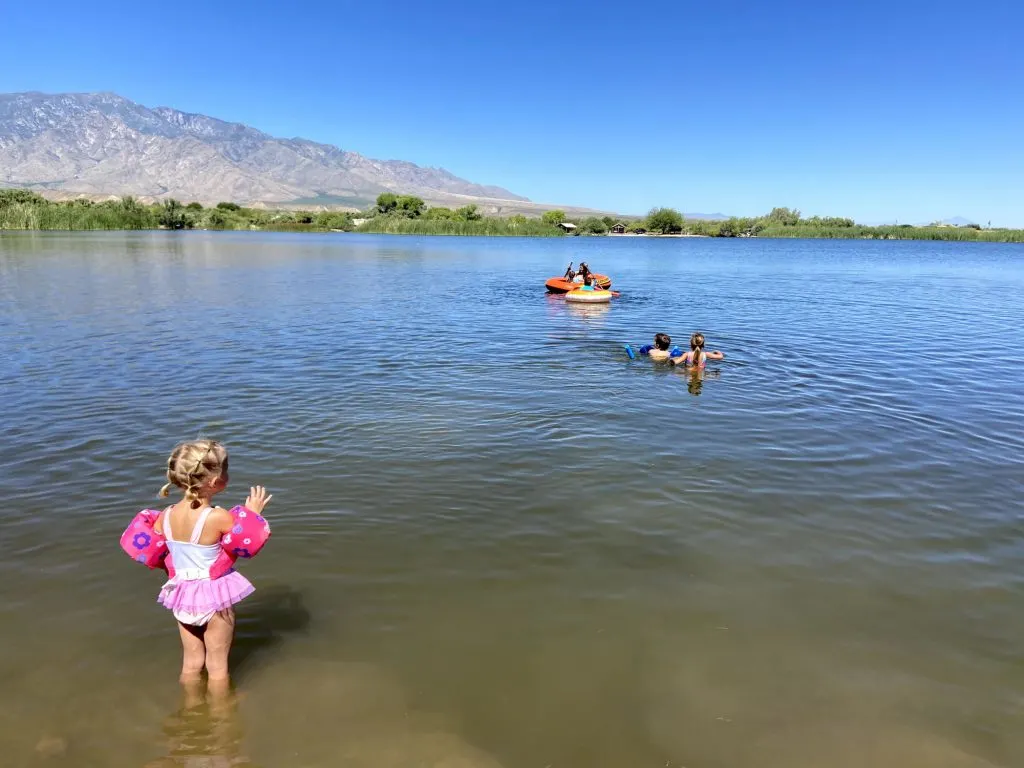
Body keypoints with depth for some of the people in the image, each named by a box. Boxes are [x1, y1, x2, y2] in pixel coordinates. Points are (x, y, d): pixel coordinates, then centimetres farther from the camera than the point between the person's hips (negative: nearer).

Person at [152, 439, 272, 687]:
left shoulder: (166, 515, -9)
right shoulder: (218, 517, -25)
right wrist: (253, 513, 0)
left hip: (183, 594, 5)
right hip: (216, 595, -5)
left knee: (191, 662, 24)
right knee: (218, 665, 14)